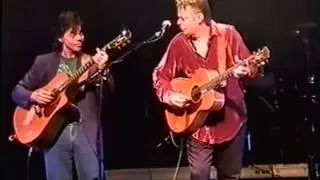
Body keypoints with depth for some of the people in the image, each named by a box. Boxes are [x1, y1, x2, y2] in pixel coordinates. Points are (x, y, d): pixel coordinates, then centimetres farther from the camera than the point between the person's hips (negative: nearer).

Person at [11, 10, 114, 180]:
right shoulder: (44, 61, 9)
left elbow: (108, 92, -7)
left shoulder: (91, 61, 7)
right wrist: (32, 96, -10)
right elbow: (17, 91, 12)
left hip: (87, 132, 0)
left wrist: (102, 70, -26)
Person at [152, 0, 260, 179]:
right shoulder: (178, 43, -4)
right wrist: (169, 95, -13)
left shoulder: (228, 34, -8)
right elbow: (160, 75, 4)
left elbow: (252, 67, -8)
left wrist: (244, 71, -30)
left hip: (231, 119, 0)